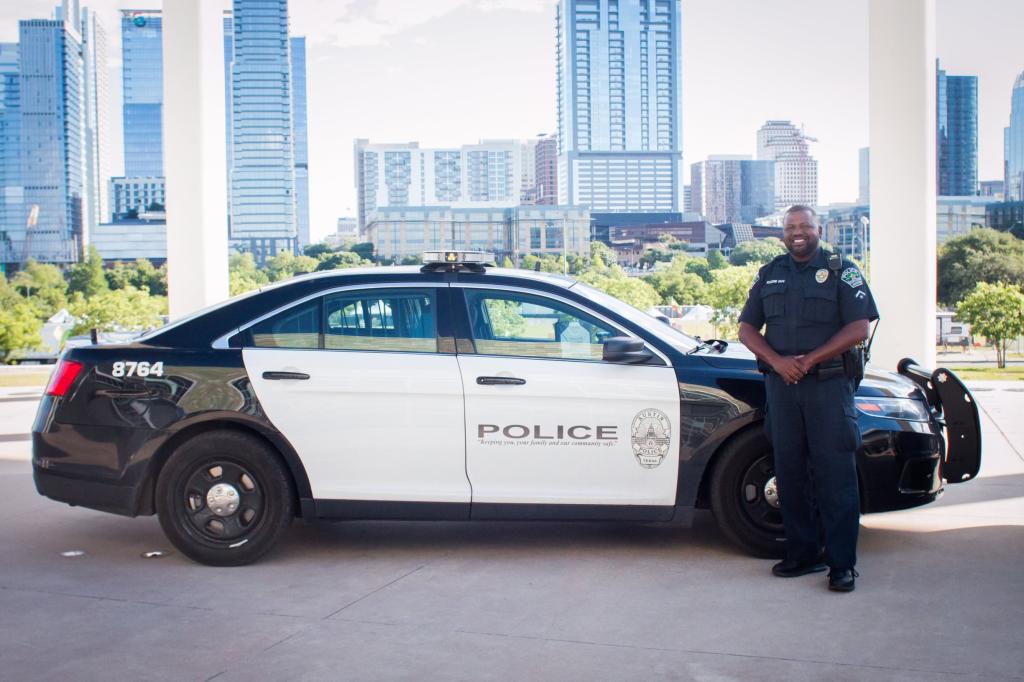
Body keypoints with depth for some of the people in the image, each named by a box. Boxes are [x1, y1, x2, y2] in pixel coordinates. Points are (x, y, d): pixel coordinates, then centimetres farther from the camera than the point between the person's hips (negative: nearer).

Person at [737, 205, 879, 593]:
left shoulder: (842, 272, 4)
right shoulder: (769, 275, 15)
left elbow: (859, 328, -5)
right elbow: (747, 328, 11)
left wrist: (810, 360, -13)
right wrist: (777, 361, -7)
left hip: (829, 384, -4)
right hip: (781, 384, 4)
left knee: (835, 473, -6)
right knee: (790, 472, 5)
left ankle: (842, 564, -2)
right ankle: (802, 555, 14)